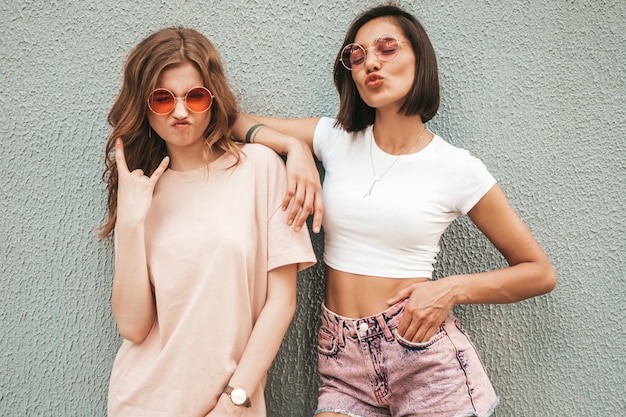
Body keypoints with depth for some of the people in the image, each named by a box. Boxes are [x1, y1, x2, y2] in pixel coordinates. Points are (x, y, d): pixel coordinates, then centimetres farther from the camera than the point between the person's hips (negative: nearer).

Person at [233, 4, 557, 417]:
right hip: (343, 357, 2)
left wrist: (452, 289, -14)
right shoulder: (335, 138, 3)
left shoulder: (458, 169, -5)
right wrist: (295, 147, -12)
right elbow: (236, 122, 6)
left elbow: (540, 273, 1)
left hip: (426, 354, -2)